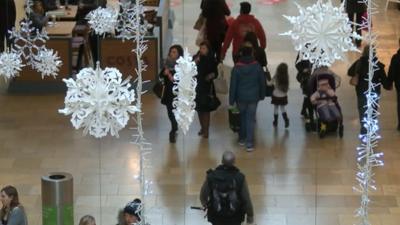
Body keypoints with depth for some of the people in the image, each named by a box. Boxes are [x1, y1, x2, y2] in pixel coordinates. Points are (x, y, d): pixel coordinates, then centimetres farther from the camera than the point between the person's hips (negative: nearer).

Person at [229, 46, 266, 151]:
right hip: (253, 98, 0)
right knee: (251, 119, 3)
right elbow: (262, 82, 1)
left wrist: (231, 100, -1)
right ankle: (249, 143, -3)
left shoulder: (237, 67, -10)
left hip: (241, 98, 0)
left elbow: (233, 85, -8)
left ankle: (242, 138, 29)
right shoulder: (257, 67, -7)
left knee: (242, 117, 20)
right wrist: (262, 95, 16)